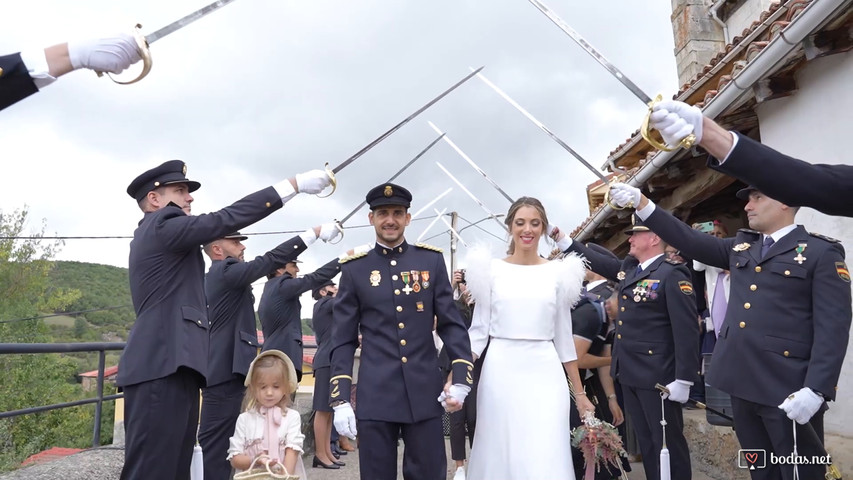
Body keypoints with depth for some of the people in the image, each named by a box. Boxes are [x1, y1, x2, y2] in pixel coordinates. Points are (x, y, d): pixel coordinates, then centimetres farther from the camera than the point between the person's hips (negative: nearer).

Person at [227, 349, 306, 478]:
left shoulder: (292, 417, 5)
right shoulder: (245, 419, 7)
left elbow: (292, 451, -2)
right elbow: (234, 459, 5)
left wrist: (285, 475, -16)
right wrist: (254, 461, -12)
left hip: (285, 475, -1)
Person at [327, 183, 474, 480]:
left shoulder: (431, 260, 5)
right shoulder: (355, 268, 3)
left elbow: (452, 324, 4)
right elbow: (343, 340, 3)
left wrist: (461, 378, -5)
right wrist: (340, 399, -3)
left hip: (425, 394, 1)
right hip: (374, 397, 0)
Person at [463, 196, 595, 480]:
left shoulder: (558, 272, 6)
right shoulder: (492, 269, 3)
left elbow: (563, 335, 10)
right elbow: (479, 329, 3)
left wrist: (580, 394, 10)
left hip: (545, 375, 1)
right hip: (500, 374, 0)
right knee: (500, 456, 6)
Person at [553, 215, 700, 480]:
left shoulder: (672, 275, -14)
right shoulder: (628, 268, 10)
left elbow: (687, 330, -18)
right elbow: (599, 262, 25)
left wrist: (683, 380, -19)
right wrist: (562, 239, 23)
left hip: (657, 377, -8)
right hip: (629, 374, 8)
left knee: (668, 442, 4)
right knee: (646, 441, 17)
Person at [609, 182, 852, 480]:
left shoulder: (822, 252, -4)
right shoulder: (740, 246, 14)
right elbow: (690, 241, 8)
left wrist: (815, 390, -20)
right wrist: (642, 203, 0)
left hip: (787, 388, -6)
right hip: (742, 382, 6)